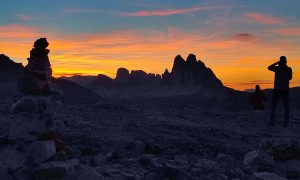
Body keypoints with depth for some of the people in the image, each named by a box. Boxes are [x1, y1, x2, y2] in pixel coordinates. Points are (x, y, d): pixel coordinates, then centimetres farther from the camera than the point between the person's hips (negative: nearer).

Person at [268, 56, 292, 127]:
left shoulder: (277, 68, -8)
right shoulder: (289, 69, 0)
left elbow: (269, 68, 10)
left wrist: (276, 63, 16)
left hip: (277, 90, -2)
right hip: (285, 90, 2)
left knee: (273, 106, 9)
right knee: (286, 107, 5)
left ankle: (272, 122, 6)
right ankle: (285, 123, 0)